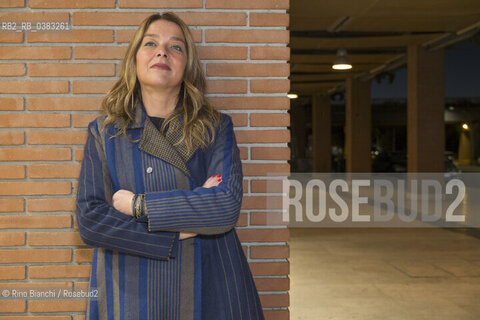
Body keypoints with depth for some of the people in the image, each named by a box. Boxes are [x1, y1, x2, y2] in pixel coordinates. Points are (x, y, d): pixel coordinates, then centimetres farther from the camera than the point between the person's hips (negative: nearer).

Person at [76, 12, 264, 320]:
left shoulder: (216, 128, -1)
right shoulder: (104, 132, 1)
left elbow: (227, 206, -14)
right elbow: (88, 219, -7)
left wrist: (138, 205, -14)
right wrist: (177, 233, -14)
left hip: (206, 288, 0)